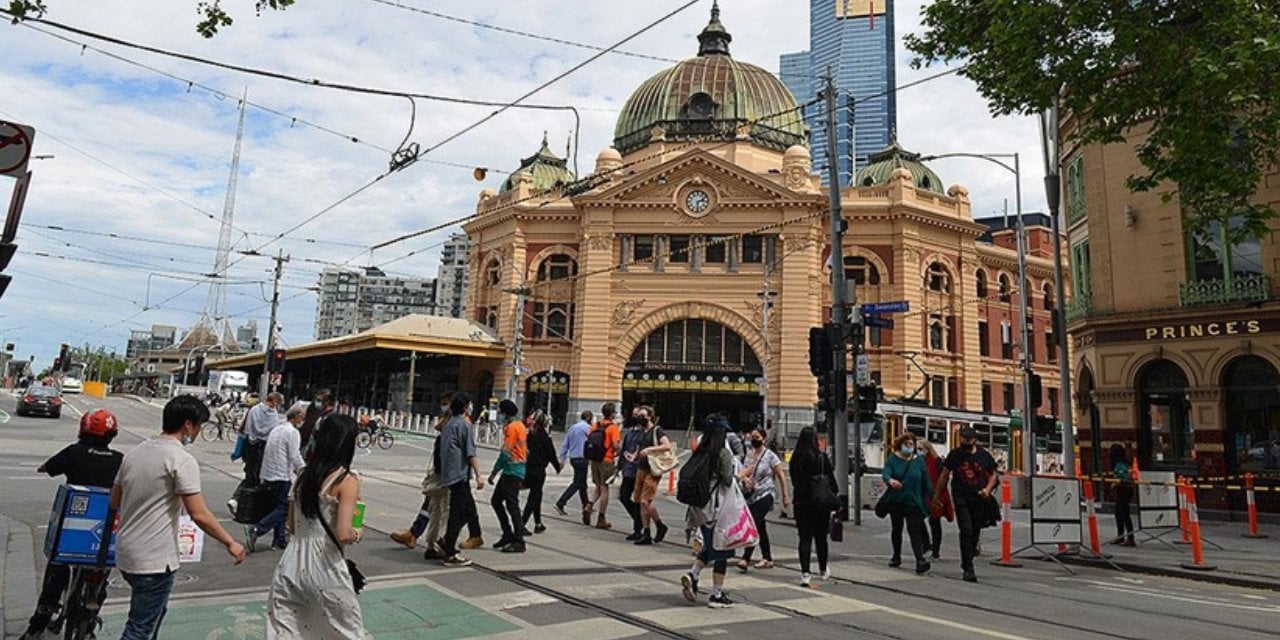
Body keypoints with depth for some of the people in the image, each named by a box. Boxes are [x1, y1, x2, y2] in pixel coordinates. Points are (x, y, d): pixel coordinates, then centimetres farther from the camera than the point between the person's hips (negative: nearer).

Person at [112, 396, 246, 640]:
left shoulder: (134, 452, 6)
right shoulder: (182, 460, -18)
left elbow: (115, 502, 16)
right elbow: (199, 515, -21)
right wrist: (230, 543, -9)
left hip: (126, 553, 9)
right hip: (154, 560, -8)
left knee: (154, 611, 27)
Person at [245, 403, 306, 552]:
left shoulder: (276, 429, 14)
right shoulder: (293, 432, -13)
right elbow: (295, 457, -16)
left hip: (268, 476, 9)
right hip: (282, 477, -9)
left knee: (280, 506, 16)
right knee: (283, 508, -2)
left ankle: (279, 539, 17)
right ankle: (256, 530, -14)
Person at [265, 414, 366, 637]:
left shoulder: (305, 475, 7)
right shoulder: (347, 480, -14)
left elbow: (292, 527, 15)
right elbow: (343, 535, -20)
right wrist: (358, 534, 0)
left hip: (291, 566, 6)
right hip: (324, 571, -6)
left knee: (282, 632, 11)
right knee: (349, 632, 14)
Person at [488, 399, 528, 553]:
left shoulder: (512, 427, -14)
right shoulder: (519, 425, 16)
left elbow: (505, 453, -18)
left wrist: (494, 471, -13)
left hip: (513, 472, -10)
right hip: (510, 471, 10)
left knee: (512, 506, -8)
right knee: (496, 501, 15)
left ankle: (519, 542, -6)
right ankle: (508, 534, 20)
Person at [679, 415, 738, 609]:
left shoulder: (699, 452, 5)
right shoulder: (723, 453, -13)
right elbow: (728, 481, -14)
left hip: (699, 507, 6)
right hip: (717, 508, -6)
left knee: (710, 546, 22)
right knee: (721, 550, 5)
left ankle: (692, 574, 2)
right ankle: (717, 595, 10)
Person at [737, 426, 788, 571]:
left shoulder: (770, 456, -6)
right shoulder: (749, 454, 11)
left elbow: (781, 476, -4)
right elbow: (743, 472, 9)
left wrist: (785, 497, -5)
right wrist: (744, 478, -16)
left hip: (765, 495, -6)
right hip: (751, 496, 6)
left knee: (753, 524, -17)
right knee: (760, 528, 12)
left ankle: (746, 559, -20)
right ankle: (767, 559, 22)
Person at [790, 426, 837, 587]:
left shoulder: (795, 458, 0)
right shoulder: (821, 457, -10)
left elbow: (794, 480, 7)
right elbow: (831, 480, -6)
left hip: (800, 502, 2)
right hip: (820, 503, -2)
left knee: (805, 538, 4)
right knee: (821, 537, 14)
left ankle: (805, 573, -5)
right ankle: (823, 570, 31)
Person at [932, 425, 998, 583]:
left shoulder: (984, 455, 4)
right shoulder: (954, 454, 0)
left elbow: (993, 475, 15)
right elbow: (944, 476, 8)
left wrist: (987, 489, -4)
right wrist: (936, 496, 10)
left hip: (979, 500, 3)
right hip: (961, 499, -3)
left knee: (974, 532, 11)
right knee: (966, 531, -14)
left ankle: (966, 562, 34)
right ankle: (968, 569, -12)